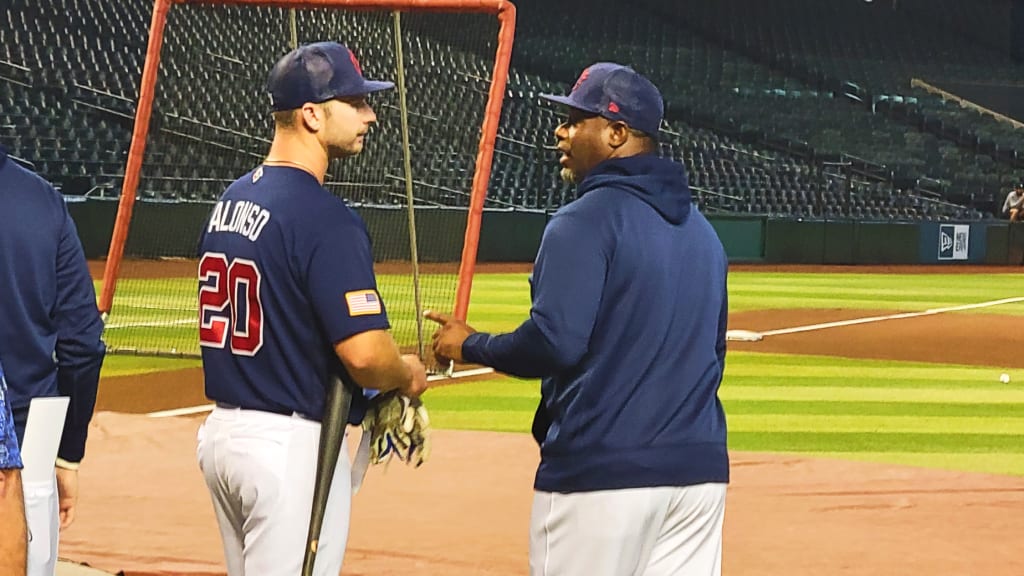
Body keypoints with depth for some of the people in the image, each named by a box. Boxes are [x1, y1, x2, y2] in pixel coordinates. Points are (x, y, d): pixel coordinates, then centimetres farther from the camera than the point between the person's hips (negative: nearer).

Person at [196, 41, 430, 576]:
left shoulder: (229, 202, 10)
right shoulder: (323, 216, -17)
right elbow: (363, 351, -25)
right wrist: (407, 376, -1)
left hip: (221, 431, 9)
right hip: (291, 442, -9)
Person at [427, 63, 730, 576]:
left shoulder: (586, 220, -11)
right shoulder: (700, 228, 16)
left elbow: (553, 342, -19)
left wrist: (470, 346, -2)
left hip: (601, 474, -8)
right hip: (701, 471, 8)